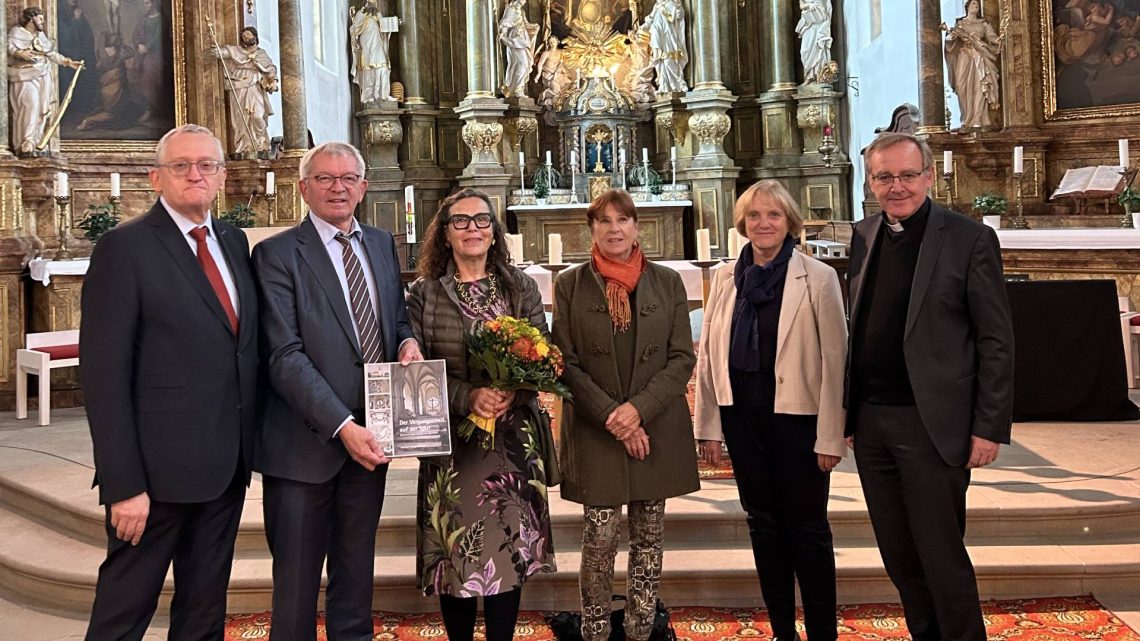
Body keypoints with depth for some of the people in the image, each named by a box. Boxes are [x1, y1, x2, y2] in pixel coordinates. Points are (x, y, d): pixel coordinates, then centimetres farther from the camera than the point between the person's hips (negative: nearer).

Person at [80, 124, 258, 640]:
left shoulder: (234, 241, 10)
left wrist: (246, 445, 7)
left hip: (226, 464, 6)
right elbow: (103, 376, -14)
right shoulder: (124, 248, -10)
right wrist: (123, 484, -18)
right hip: (159, 468, -6)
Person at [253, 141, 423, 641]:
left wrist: (407, 340, -3)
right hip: (306, 444, -5)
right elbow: (285, 356, -16)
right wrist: (341, 426, -24)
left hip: (369, 437, 5)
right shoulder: (278, 254, -9)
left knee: (356, 570, 20)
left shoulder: (382, 244, 10)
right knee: (297, 579, 8)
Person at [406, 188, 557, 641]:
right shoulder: (425, 294, 2)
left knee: (510, 548, 3)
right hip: (451, 439, -1)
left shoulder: (521, 288, 6)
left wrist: (514, 393, -18)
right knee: (454, 553, 4)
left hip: (513, 438, 1)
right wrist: (467, 397, -18)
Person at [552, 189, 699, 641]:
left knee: (649, 536, 8)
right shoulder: (570, 285, 2)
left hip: (657, 429, 2)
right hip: (595, 432, -1)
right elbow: (566, 363, -2)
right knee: (600, 537, 0)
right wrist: (611, 416, -12)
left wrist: (639, 408, -12)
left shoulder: (667, 282, 5)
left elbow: (683, 358, 1)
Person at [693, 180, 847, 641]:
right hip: (741, 414, 4)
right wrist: (708, 426, 5)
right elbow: (708, 355, 7)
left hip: (797, 413, -4)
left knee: (806, 526, 6)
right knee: (762, 521, 13)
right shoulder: (726, 278, 6)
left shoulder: (818, 278, -5)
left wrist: (830, 436, -11)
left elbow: (834, 359, -8)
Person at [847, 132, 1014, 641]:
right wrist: (848, 409, 9)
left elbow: (996, 342, -7)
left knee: (941, 554, 3)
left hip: (931, 423, -5)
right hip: (870, 420, 5)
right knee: (897, 552, 15)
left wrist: (990, 428, -11)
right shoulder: (864, 237, 9)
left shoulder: (970, 239, -6)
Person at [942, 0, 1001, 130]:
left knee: (979, 87, -11)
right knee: (964, 87, -9)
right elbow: (949, 38, 1)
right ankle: (967, 120, -5)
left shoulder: (983, 24, 16)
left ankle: (977, 120, -16)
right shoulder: (959, 23, 13)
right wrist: (953, 34, -20)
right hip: (964, 58, 0)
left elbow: (993, 38, 10)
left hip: (979, 58, 0)